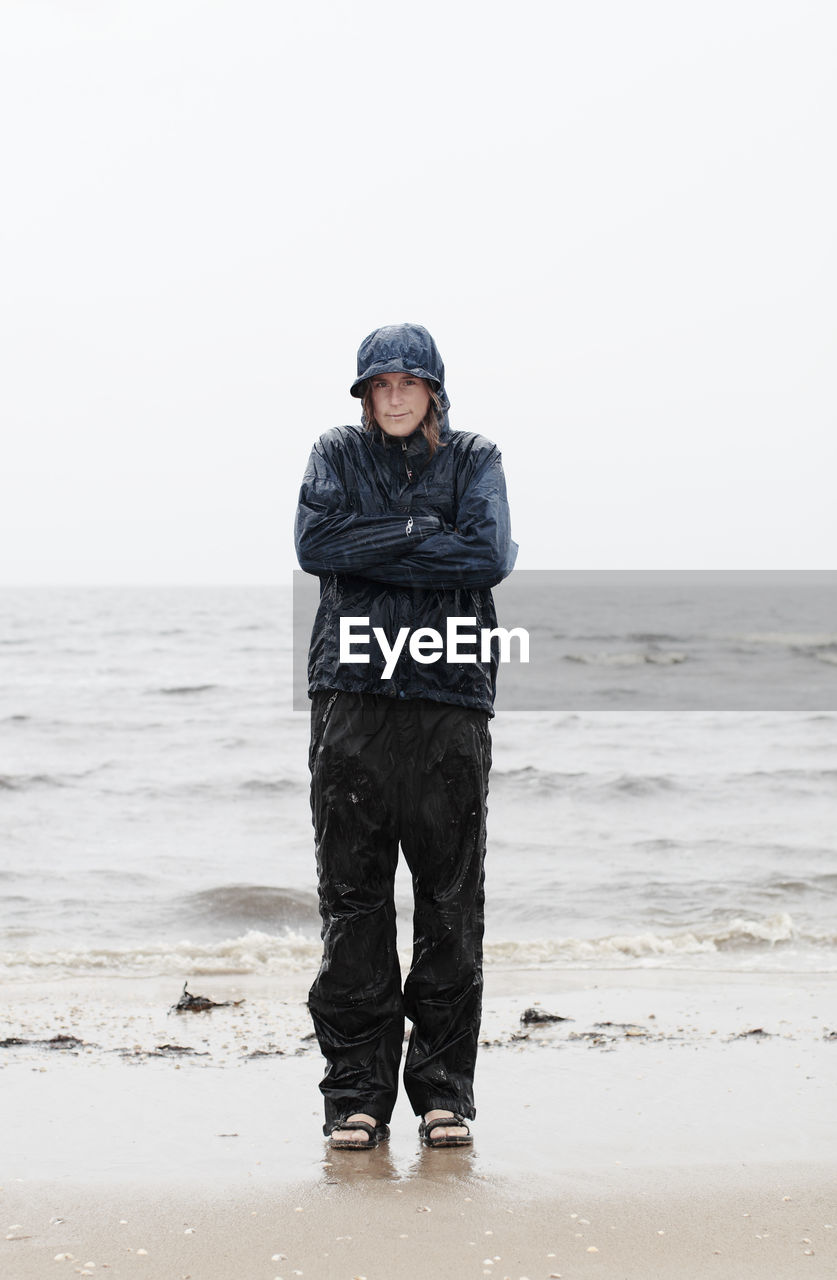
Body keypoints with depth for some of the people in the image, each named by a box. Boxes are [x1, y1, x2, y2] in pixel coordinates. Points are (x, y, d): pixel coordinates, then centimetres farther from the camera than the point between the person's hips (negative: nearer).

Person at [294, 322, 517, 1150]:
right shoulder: (337, 455, 13)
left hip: (450, 701, 0)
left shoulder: (474, 460, 12)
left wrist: (374, 549, -7)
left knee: (451, 906, 1)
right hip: (352, 700, 0)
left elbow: (490, 555, -6)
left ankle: (444, 1088, 9)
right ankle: (356, 1092, 5)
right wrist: (422, 533, -7)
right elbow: (315, 543, -5)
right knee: (351, 902, -1)